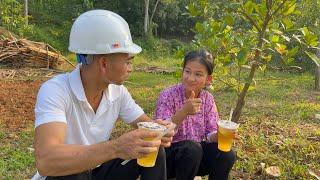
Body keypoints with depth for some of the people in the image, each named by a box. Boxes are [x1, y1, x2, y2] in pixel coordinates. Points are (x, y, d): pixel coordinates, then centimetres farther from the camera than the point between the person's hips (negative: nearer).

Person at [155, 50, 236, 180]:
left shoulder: (208, 99, -2)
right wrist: (183, 112, -38)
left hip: (196, 152, 4)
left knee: (226, 155, -19)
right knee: (192, 148, -33)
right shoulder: (168, 96, -15)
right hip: (168, 154, -4)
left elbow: (210, 134, -1)